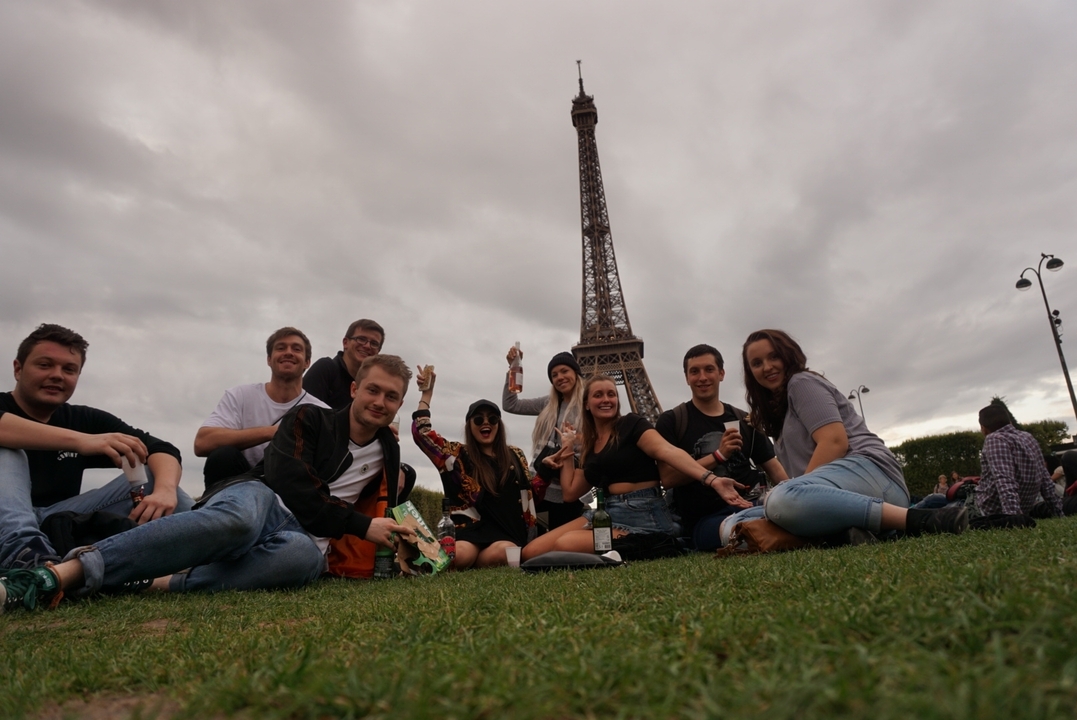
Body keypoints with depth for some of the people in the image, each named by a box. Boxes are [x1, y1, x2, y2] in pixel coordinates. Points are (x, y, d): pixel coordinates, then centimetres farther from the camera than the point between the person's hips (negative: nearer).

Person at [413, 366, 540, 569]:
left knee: (502, 552, -35)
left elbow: (529, 492, 22)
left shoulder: (515, 456, 16)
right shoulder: (459, 455, 11)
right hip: (473, 529, -1)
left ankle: (474, 563, -5)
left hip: (508, 532, 2)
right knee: (458, 556, -36)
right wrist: (427, 392, 6)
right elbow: (421, 433, 4)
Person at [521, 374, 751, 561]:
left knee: (565, 545, -28)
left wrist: (711, 479, -36)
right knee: (531, 552, -6)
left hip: (642, 514, -7)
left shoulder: (632, 424, -2)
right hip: (607, 512, 7)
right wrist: (567, 453, 17)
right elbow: (571, 493, 21)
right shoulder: (589, 446, 18)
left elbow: (668, 451, -21)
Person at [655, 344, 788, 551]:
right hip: (705, 519, -5)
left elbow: (773, 468, 14)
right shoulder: (670, 422, 4)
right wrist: (718, 455, -13)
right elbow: (668, 478, -6)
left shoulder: (744, 421, 16)